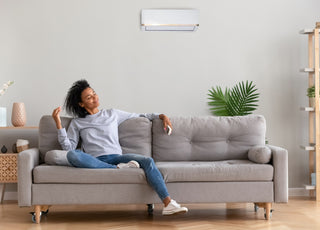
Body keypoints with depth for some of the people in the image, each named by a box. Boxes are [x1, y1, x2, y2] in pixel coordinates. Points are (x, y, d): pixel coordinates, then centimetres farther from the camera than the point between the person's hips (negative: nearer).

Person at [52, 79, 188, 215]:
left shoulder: (112, 114, 22)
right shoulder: (77, 123, 17)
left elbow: (138, 117, 31)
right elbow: (68, 147, 4)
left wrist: (161, 116, 20)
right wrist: (58, 123, -4)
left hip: (116, 157, 2)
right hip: (95, 161, -2)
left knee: (148, 161, -27)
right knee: (72, 155, -35)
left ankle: (168, 204, -38)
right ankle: (118, 169, -29)